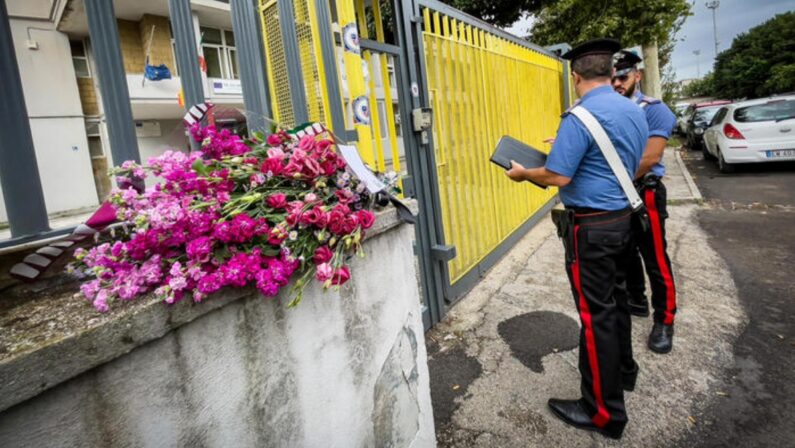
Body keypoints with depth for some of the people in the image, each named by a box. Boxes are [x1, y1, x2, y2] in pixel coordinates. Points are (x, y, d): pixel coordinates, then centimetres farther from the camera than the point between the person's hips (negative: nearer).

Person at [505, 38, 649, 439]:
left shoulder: (581, 117, -18)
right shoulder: (635, 112, 10)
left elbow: (558, 175, -23)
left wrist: (522, 173, -3)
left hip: (591, 227, -9)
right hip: (623, 218, 9)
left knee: (595, 313, -1)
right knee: (614, 299, 23)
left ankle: (603, 412, 13)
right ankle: (623, 370, 43)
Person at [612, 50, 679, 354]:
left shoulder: (654, 110, -10)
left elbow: (649, 159, -19)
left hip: (644, 194, -6)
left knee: (656, 261, 0)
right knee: (626, 254, 18)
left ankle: (664, 322, 14)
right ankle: (636, 301, 36)